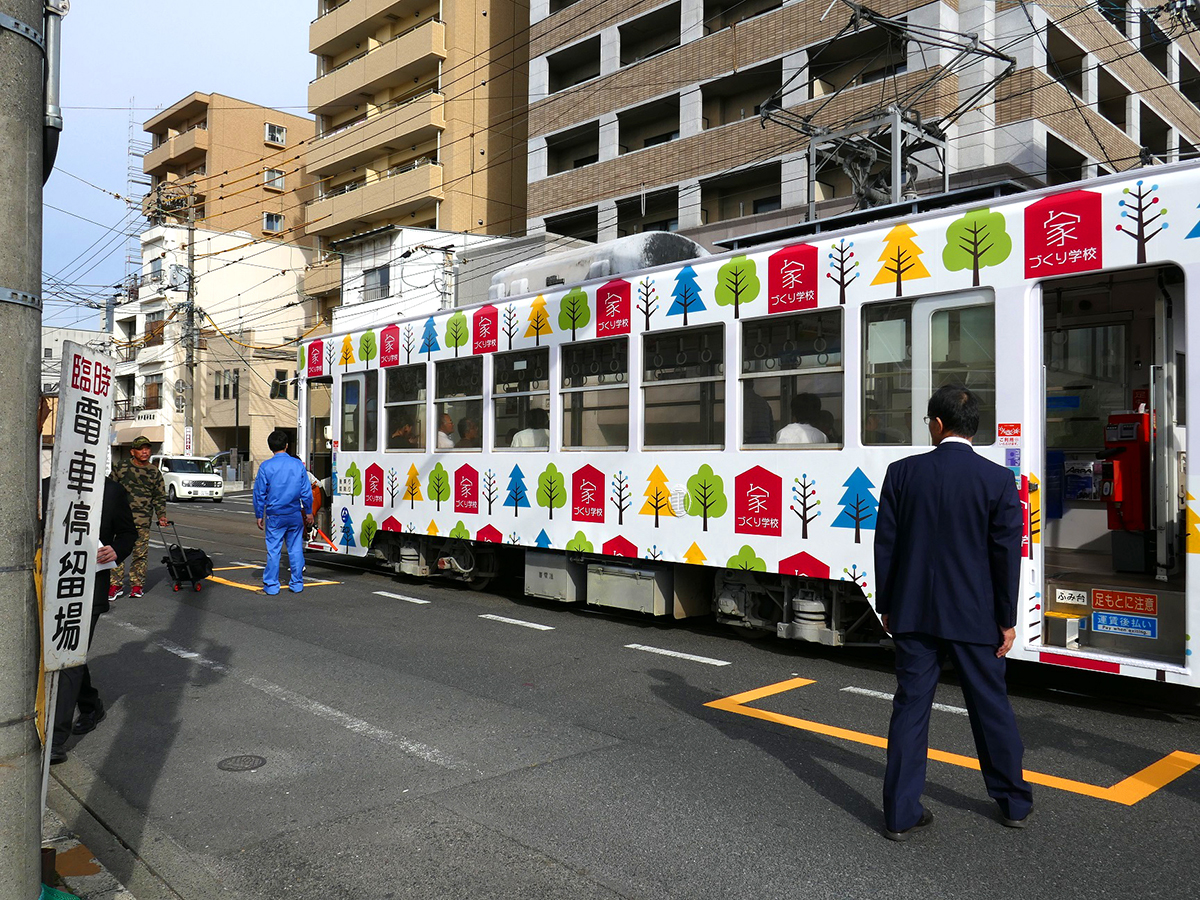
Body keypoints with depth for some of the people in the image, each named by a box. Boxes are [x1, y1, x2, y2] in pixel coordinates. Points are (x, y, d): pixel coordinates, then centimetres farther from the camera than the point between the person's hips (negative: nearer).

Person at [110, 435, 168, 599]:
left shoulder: (155, 473, 10)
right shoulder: (120, 468, 6)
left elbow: (160, 497, 16)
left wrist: (161, 515, 6)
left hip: (143, 520, 1)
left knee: (140, 553, 4)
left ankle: (137, 584, 15)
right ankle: (117, 584, 6)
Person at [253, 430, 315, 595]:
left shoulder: (266, 466, -5)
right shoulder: (298, 464, -1)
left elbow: (259, 493, -2)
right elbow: (306, 492, 3)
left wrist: (259, 516, 8)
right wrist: (308, 512, 14)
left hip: (275, 515, -2)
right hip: (295, 515, 2)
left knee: (273, 550, 4)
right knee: (295, 549, 8)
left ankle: (272, 585, 8)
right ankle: (297, 584, 14)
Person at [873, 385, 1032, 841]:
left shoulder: (902, 473, -4)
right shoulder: (998, 480, -7)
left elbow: (885, 545, -1)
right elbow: (1007, 555, -6)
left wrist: (886, 606, 9)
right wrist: (1007, 619, 3)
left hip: (914, 613, 1)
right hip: (975, 616, 0)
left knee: (910, 708, 7)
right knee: (991, 707, 15)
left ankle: (901, 813, 12)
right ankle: (1014, 802, 33)